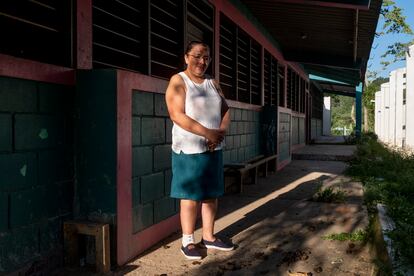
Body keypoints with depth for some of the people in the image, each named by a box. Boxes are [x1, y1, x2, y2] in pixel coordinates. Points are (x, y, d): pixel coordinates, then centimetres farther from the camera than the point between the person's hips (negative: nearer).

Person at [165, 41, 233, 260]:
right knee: (191, 196, 0)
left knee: (211, 194, 11)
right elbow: (177, 116, -18)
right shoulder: (178, 81, -7)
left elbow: (225, 110, 11)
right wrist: (208, 133, -19)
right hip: (189, 150, -6)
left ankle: (208, 237, 25)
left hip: (214, 149, 7)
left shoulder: (213, 83, 12)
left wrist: (221, 131, -9)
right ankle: (188, 242, 13)